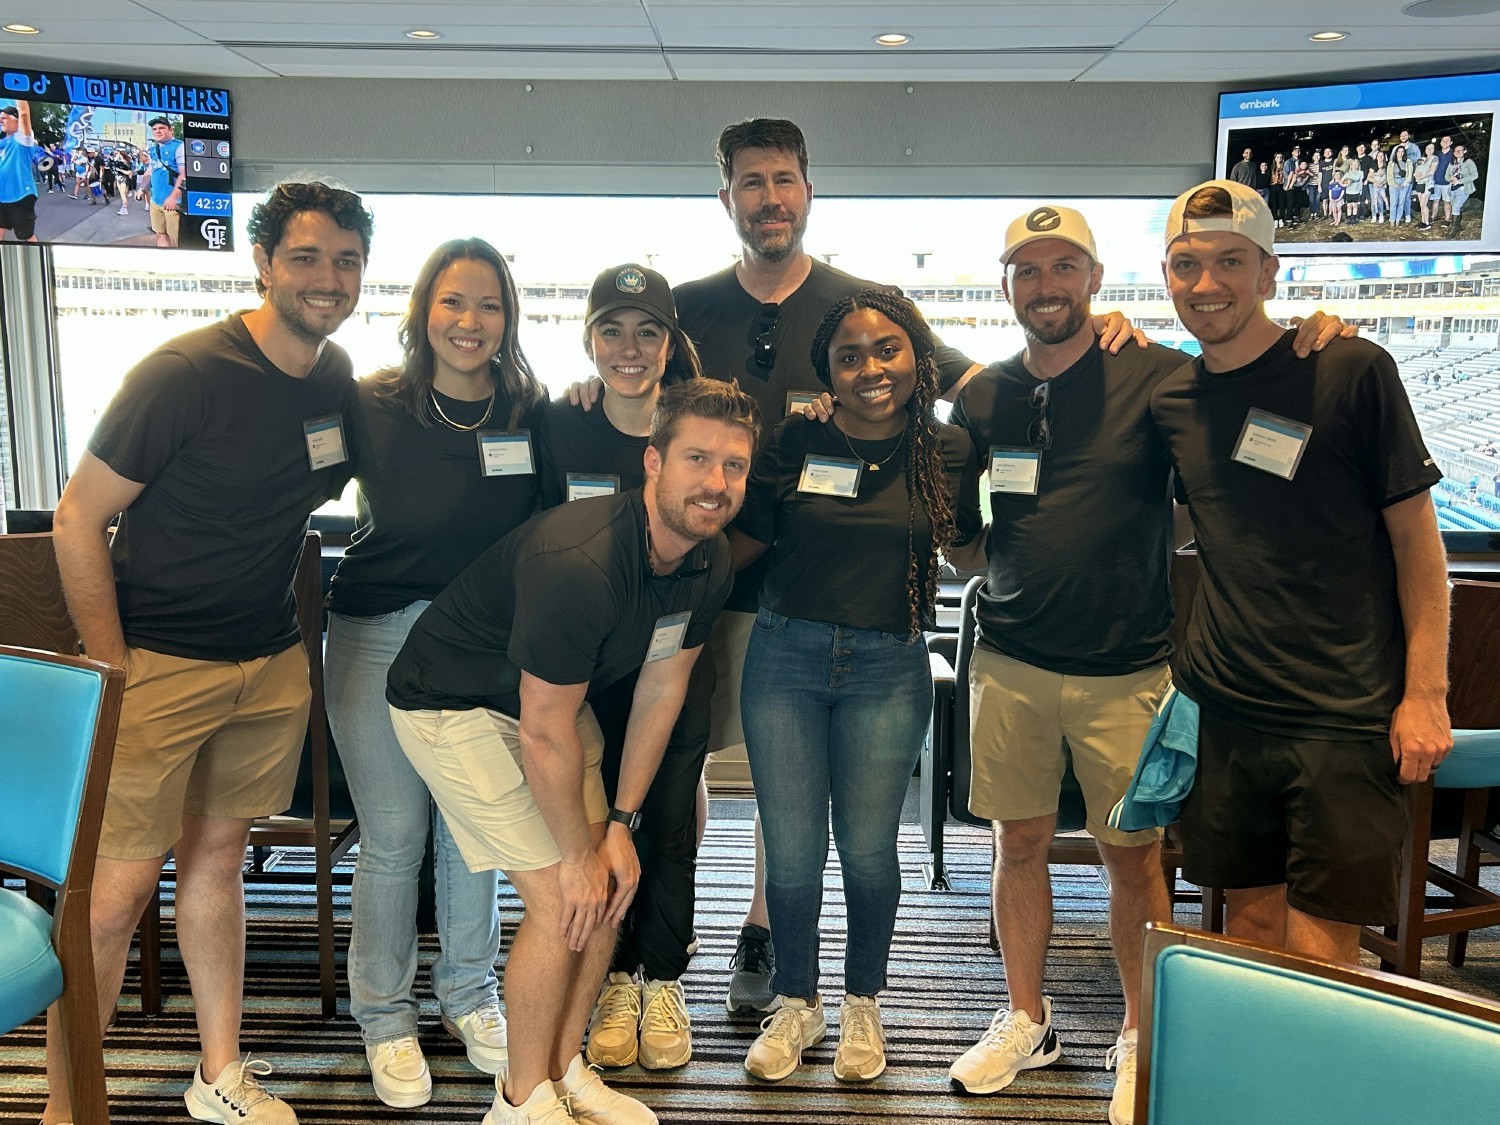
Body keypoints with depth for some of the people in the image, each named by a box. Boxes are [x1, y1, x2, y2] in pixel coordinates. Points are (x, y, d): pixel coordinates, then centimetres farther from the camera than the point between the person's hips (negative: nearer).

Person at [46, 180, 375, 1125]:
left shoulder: (336, 377, 4)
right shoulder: (187, 374, -16)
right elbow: (77, 518, -12)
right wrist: (112, 671, -13)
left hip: (272, 661, 6)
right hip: (159, 660, -6)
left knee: (218, 852, 16)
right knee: (119, 886, -2)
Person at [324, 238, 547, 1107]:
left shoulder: (534, 414, -2)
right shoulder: (374, 407, -8)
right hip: (381, 637, -2)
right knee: (393, 837, 6)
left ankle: (472, 996, 33)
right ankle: (385, 1017, 26)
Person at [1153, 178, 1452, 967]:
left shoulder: (1352, 371, -7)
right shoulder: (1168, 399, 6)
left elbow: (1415, 535, -4)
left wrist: (1425, 693, -9)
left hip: (1345, 714, -4)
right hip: (1223, 708, 4)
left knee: (1320, 955, 1)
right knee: (1251, 917, 14)